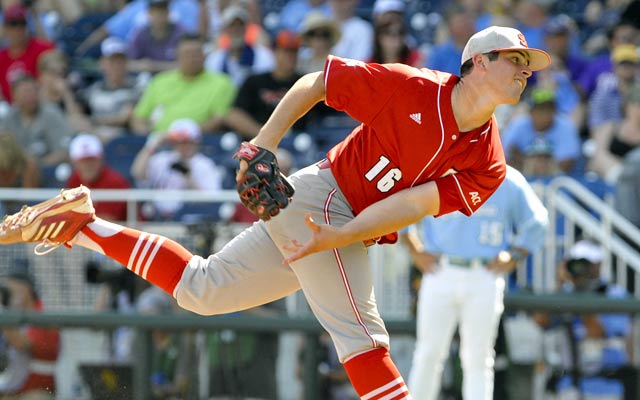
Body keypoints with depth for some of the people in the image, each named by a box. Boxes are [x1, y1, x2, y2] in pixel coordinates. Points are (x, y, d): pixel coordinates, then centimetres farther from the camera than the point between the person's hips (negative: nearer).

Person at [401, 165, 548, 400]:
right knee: (429, 354, -1)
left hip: (486, 277, 0)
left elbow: (535, 223, 15)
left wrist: (513, 258, 3)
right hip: (441, 274, 0)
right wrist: (415, 250, 4)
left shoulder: (510, 182, 4)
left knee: (478, 360, -1)